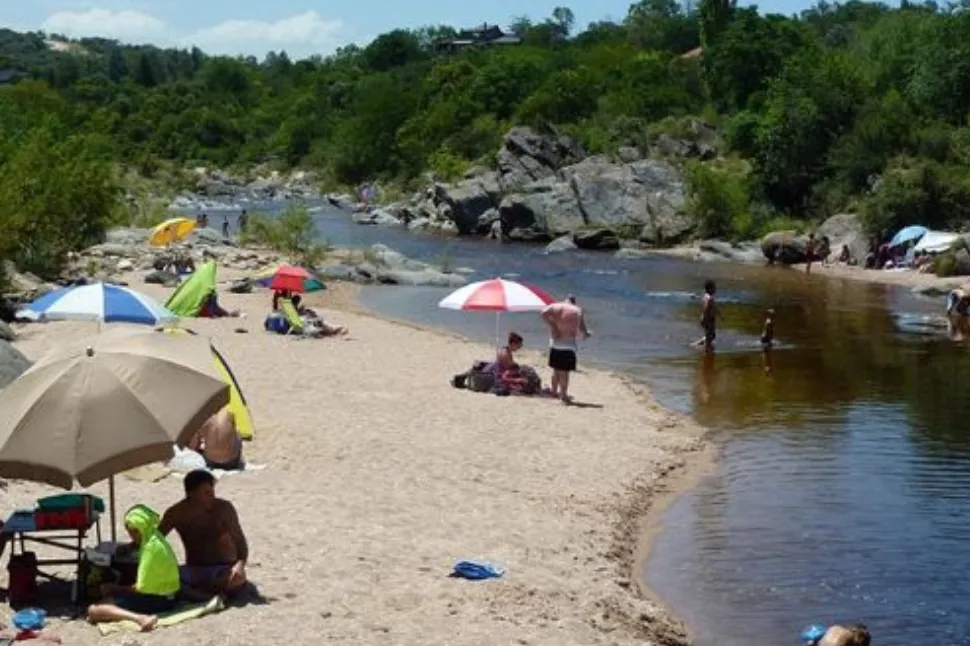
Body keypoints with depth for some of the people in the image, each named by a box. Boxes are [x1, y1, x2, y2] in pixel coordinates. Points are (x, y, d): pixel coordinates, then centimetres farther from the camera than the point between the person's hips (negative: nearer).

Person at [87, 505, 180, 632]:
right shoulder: (156, 539, 10)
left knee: (94, 610, -19)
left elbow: (141, 588, -18)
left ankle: (141, 618, -36)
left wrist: (114, 589, -4)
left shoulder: (151, 546, -20)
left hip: (156, 600, -10)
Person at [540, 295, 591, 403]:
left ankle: (554, 391, 28)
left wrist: (552, 326, -9)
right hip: (569, 344, -3)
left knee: (556, 369, 17)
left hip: (555, 342, 3)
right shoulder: (578, 310, 1)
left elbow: (544, 313, -14)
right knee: (564, 371, -1)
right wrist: (587, 333, 21)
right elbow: (583, 328, 0)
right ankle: (563, 395, 1)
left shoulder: (555, 307, 4)